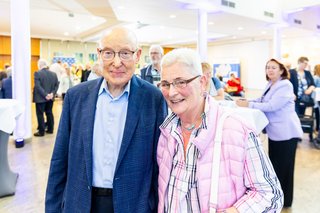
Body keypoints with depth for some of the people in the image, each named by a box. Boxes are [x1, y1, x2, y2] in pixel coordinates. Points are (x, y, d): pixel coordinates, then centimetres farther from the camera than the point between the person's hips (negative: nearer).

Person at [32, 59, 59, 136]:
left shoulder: (37, 73, -12)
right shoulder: (54, 74, 5)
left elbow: (38, 86, -20)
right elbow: (56, 85, 4)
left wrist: (45, 95, -19)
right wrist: (52, 93, -4)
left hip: (40, 98, -5)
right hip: (50, 98, 6)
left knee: (40, 114, 3)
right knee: (49, 113, 14)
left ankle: (41, 131, 7)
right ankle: (50, 129, 21)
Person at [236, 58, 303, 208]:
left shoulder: (285, 85, -18)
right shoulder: (270, 84, 10)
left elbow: (272, 106, -26)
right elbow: (263, 100, 13)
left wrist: (248, 105, -26)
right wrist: (246, 101, -3)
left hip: (286, 132, -9)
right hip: (275, 131, 9)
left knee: (283, 166, 3)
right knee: (274, 164, 19)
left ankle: (284, 200, 21)